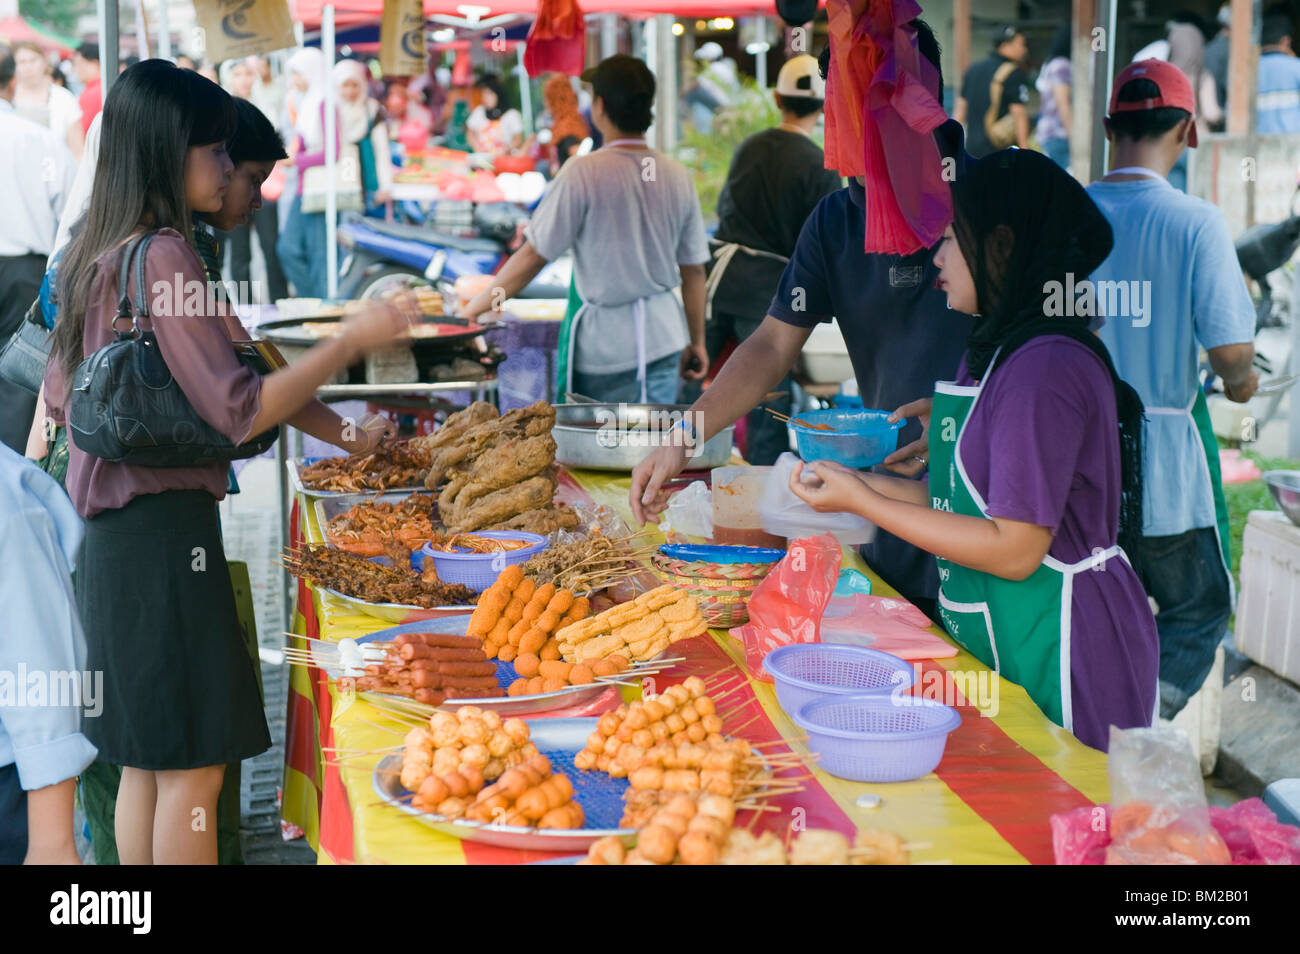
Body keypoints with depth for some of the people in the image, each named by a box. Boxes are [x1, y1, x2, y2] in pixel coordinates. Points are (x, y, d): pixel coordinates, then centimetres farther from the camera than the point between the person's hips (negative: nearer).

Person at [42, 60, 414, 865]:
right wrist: (353, 340, -16)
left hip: (110, 531, 10)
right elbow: (240, 411, -20)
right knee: (194, 768, -3)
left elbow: (62, 394, 20)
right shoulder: (164, 256, -17)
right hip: (165, 532, -9)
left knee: (147, 761, 16)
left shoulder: (93, 257, 11)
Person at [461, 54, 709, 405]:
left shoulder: (584, 172, -15)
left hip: (607, 343, -5)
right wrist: (697, 341, 17)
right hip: (665, 335, 5)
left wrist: (471, 311, -2)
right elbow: (694, 269, 5)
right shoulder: (677, 176, 0)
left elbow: (533, 255, -13)